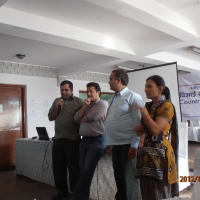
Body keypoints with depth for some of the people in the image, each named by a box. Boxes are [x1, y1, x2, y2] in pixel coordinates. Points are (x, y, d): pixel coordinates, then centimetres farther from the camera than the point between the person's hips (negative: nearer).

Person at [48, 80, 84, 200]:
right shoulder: (57, 101, 14)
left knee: (74, 166, 4)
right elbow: (50, 118, 13)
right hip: (58, 139, 5)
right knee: (58, 166, 11)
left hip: (72, 139, -5)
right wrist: (57, 108, -4)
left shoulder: (79, 101, -1)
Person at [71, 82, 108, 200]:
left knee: (87, 171, -5)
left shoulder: (103, 103, -4)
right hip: (84, 140, 7)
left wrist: (81, 120, 3)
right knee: (83, 170, 10)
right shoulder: (87, 106, 19)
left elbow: (91, 117, -16)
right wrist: (85, 106, -2)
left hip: (96, 140, -7)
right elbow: (76, 118, 7)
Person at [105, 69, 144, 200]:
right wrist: (109, 143, 15)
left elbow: (138, 123, -14)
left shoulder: (132, 97, -8)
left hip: (127, 145, -7)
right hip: (116, 145, 8)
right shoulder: (114, 99, 15)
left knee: (129, 178, 3)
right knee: (119, 177, 17)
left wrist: (134, 145, -17)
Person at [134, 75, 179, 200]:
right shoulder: (149, 106, 14)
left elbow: (155, 129, -20)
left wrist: (143, 109, -15)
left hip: (160, 154, -7)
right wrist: (139, 128, 0)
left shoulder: (166, 106, -9)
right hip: (147, 153, 8)